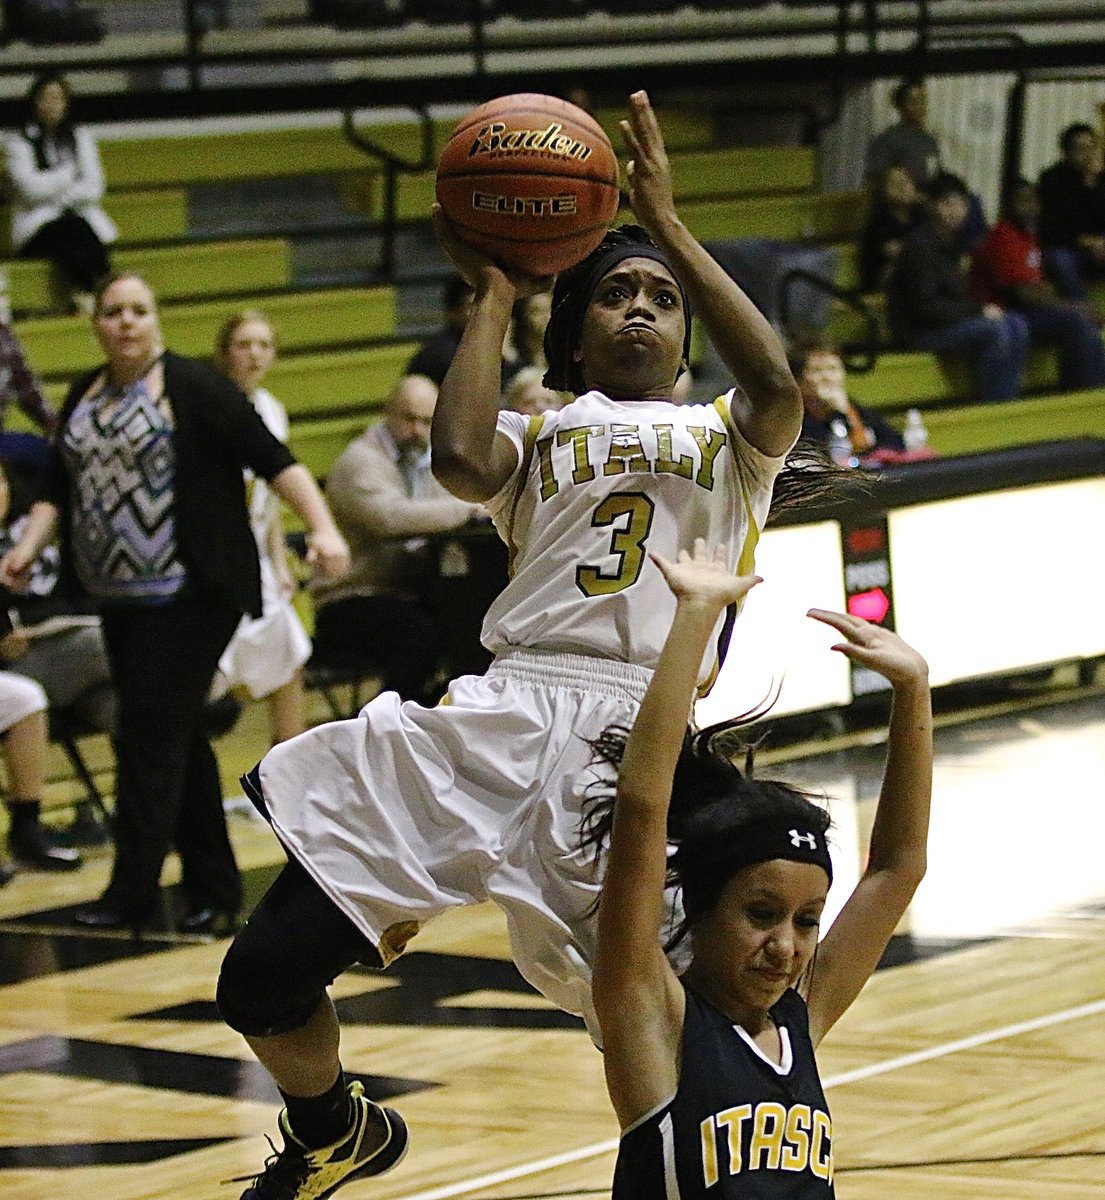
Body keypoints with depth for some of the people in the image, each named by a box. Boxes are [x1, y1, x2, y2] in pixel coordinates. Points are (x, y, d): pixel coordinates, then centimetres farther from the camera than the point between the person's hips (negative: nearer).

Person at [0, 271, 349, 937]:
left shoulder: (194, 387, -8)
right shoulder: (84, 399, 11)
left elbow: (274, 459, -11)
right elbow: (59, 489, 16)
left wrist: (322, 528, -23)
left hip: (192, 597, -7)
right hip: (121, 600, 7)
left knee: (151, 738, -10)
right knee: (177, 740, 11)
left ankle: (134, 893, -7)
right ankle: (214, 887, 18)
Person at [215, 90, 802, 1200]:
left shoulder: (726, 439, 21)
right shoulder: (538, 437, 23)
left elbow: (777, 387, -4)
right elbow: (460, 460, -1)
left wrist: (668, 224, -2)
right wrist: (491, 294, 8)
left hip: (640, 735, -2)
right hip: (495, 719, 2)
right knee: (263, 980, -3)